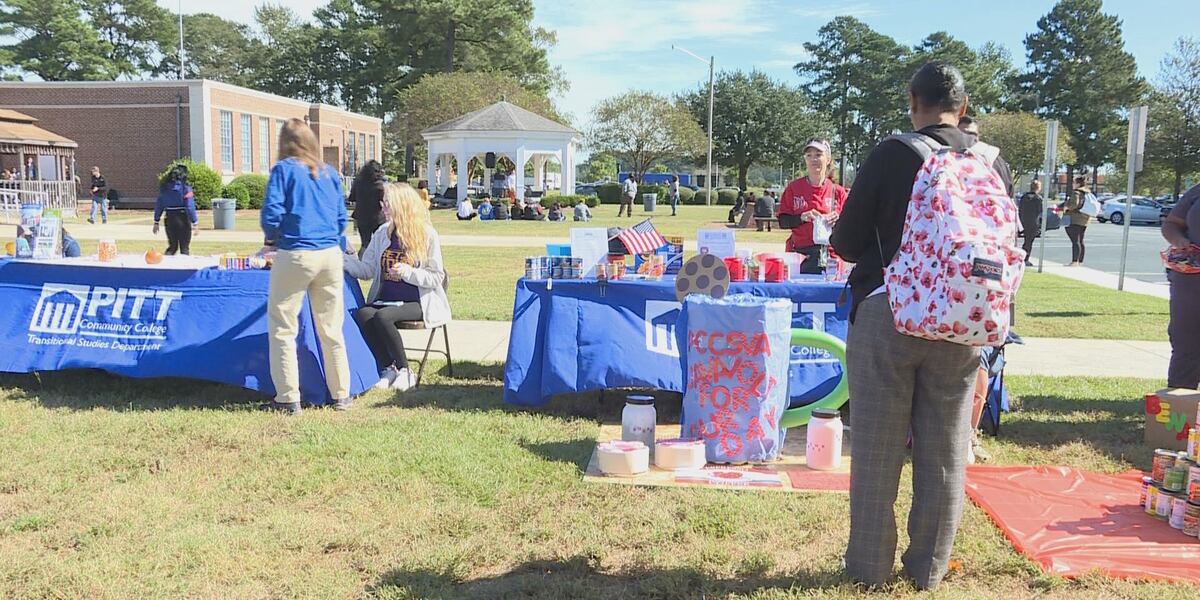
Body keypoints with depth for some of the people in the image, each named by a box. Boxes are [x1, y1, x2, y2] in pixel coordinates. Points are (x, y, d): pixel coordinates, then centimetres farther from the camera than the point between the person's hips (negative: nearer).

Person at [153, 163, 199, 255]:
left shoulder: (164, 187, 5)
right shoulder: (185, 187, -10)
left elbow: (158, 205, 8)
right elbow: (190, 206, -14)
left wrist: (156, 222, 13)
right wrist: (195, 222, -10)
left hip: (169, 219, 5)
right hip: (183, 219, -4)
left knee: (172, 246, 16)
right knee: (184, 248, 6)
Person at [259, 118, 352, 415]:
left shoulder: (284, 169, -2)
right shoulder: (330, 173, 11)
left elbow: (271, 214, -8)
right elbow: (342, 218, 12)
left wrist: (271, 238, 11)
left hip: (295, 256, -5)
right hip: (331, 255, 5)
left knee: (282, 329, 5)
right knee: (331, 329, 11)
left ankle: (288, 399, 6)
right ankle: (341, 396, 17)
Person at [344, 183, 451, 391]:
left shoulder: (427, 235, -5)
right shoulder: (382, 233, 9)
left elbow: (437, 277, -6)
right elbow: (367, 269, 8)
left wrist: (408, 272, -21)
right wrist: (343, 259, -7)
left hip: (418, 302, -5)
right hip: (385, 300, 5)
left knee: (382, 316, -31)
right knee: (361, 314, -26)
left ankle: (404, 371, -13)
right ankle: (387, 369, -12)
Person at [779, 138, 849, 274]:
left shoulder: (838, 191, 9)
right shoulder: (793, 188, 8)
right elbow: (783, 222, 4)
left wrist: (838, 221, -9)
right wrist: (802, 217, -13)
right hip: (799, 254, 0)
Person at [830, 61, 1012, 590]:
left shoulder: (893, 153, -9)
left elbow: (846, 242, -7)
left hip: (887, 313, -3)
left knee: (877, 448, 7)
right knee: (945, 451, 12)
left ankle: (869, 566, 17)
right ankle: (929, 568, 22)